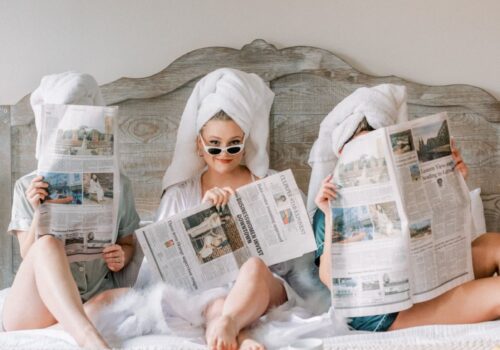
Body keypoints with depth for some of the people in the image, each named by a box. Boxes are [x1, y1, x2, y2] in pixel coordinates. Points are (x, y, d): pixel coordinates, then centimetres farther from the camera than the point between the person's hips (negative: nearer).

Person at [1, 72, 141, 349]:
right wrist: (39, 213, -18)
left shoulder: (117, 185, 8)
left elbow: (128, 243, 18)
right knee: (48, 243, -35)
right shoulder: (28, 187, 5)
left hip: (92, 300, 1)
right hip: (32, 305, -1)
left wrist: (122, 257, -6)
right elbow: (28, 256, 0)